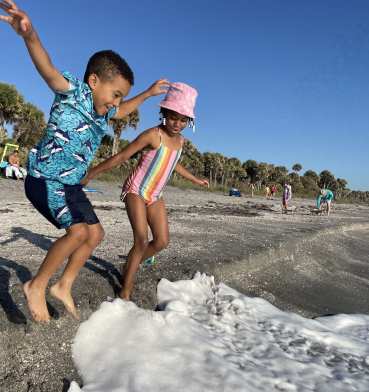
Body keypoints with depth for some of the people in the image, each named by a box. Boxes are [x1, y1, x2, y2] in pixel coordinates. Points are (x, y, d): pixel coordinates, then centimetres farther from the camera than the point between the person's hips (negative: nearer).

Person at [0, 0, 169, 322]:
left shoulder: (102, 111, 10)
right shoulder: (74, 92, -13)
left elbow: (122, 111, 32)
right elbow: (48, 71, -34)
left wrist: (148, 93, 33)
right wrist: (31, 36, -54)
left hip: (70, 185, 9)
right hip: (44, 179, -9)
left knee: (95, 233, 6)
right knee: (79, 231, -23)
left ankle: (64, 286, 19)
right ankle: (37, 286, -2)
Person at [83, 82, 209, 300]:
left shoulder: (180, 140, 4)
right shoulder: (153, 135, -18)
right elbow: (121, 157, -17)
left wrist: (195, 180, 35)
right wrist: (90, 174, -17)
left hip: (155, 196, 7)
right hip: (136, 191, -7)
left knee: (162, 241, 3)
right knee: (141, 239, -15)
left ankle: (131, 268, 26)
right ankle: (126, 290, 1)